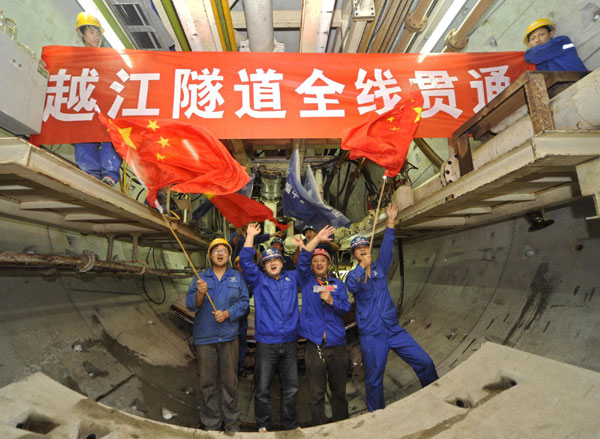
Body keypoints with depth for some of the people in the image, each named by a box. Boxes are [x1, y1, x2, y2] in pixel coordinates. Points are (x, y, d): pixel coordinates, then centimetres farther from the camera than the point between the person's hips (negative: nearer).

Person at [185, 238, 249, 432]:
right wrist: (200, 293, -24)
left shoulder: (237, 277, 5)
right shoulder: (201, 278, 4)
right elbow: (190, 304, -5)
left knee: (229, 380, 8)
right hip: (204, 336, 0)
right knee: (207, 382, 9)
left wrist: (227, 313, -15)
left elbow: (244, 301, -2)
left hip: (229, 335, 0)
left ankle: (232, 422, 25)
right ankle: (211, 423, 26)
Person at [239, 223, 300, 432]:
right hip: (266, 344, -2)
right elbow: (245, 261, -7)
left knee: (291, 387, 13)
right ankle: (263, 426, 25)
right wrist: (251, 235, -9)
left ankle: (290, 425, 31)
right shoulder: (258, 280, 3)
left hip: (289, 344, 2)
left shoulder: (292, 278, 9)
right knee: (262, 388, 6)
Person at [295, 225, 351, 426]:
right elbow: (302, 260, -10)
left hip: (337, 344, 2)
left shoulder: (338, 284, 11)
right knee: (316, 393, 5)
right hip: (314, 345, -2)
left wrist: (331, 300, -17)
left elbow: (346, 308, 2)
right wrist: (317, 239, -15)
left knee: (339, 390, 14)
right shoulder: (307, 281, 6)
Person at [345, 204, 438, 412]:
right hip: (371, 336, -3)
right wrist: (362, 266, -38)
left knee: (425, 362, 5)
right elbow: (351, 286, -24)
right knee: (374, 380, 4)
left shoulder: (379, 268, 8)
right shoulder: (353, 275, -1)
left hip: (394, 330, 3)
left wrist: (390, 222, -17)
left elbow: (387, 248, -7)